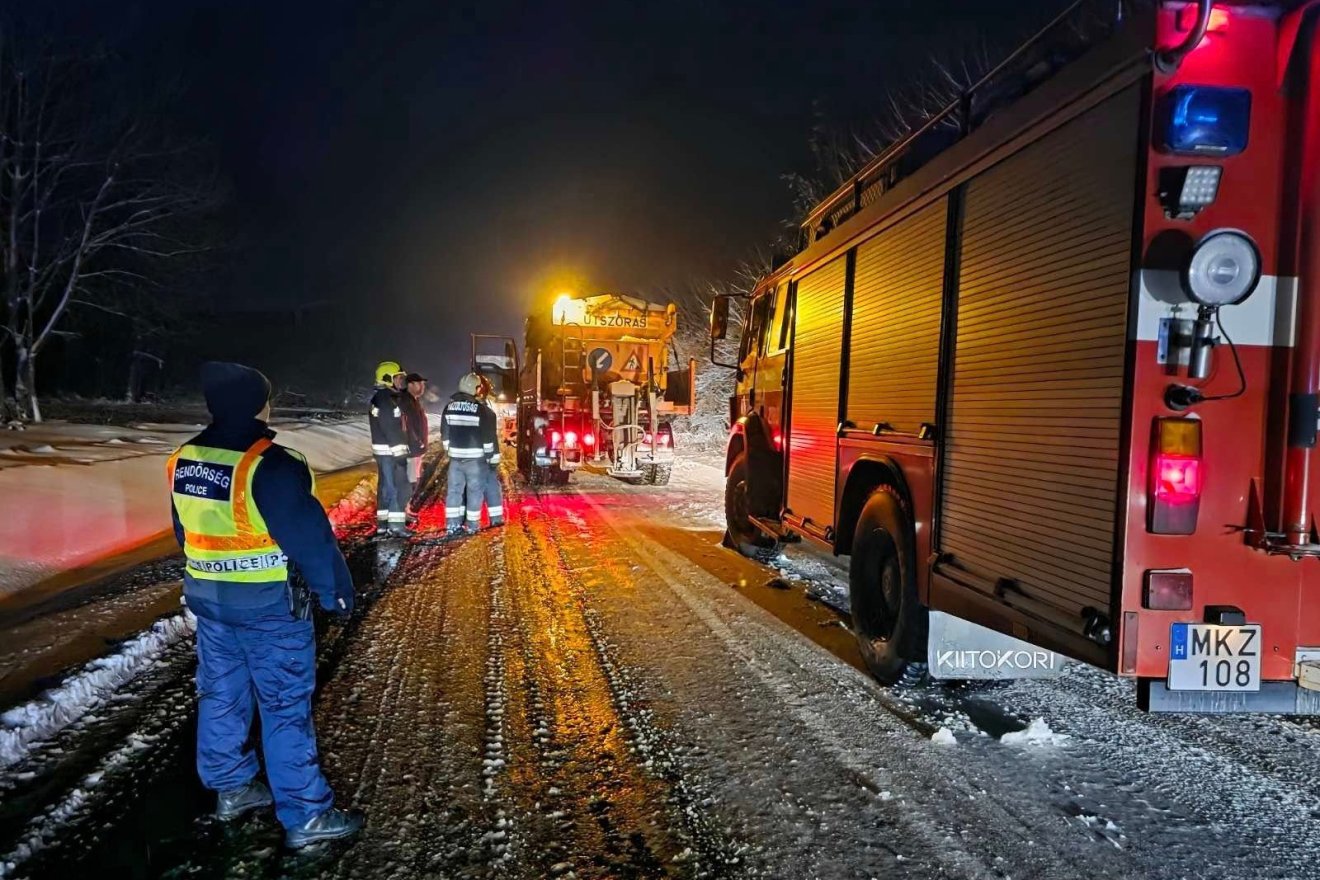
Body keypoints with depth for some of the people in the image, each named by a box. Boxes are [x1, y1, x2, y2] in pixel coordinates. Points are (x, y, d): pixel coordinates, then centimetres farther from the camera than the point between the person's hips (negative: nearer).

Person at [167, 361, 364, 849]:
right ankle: (305, 816, 10)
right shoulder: (271, 465, -24)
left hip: (207, 597, 8)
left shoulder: (185, 460, 3)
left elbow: (186, 532, 14)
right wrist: (337, 591, -8)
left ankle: (230, 788, 37)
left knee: (221, 694, 21)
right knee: (286, 706, 1)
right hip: (269, 603, -8)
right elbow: (309, 538, -20)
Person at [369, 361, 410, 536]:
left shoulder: (380, 398, 15)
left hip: (383, 450, 11)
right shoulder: (386, 400, -18)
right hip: (390, 450, -11)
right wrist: (399, 451, -22)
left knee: (386, 486, 15)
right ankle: (396, 524, -9)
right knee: (399, 487, -9)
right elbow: (391, 429, -23)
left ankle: (383, 522, 21)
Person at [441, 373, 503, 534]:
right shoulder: (482, 409, -12)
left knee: (454, 489, 8)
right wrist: (493, 457, -2)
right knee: (475, 490, 3)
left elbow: (445, 433, 12)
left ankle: (452, 523, 5)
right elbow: (489, 436, -10)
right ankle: (472, 524, 6)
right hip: (476, 458, -4)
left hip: (456, 456, 4)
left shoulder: (449, 407, 5)